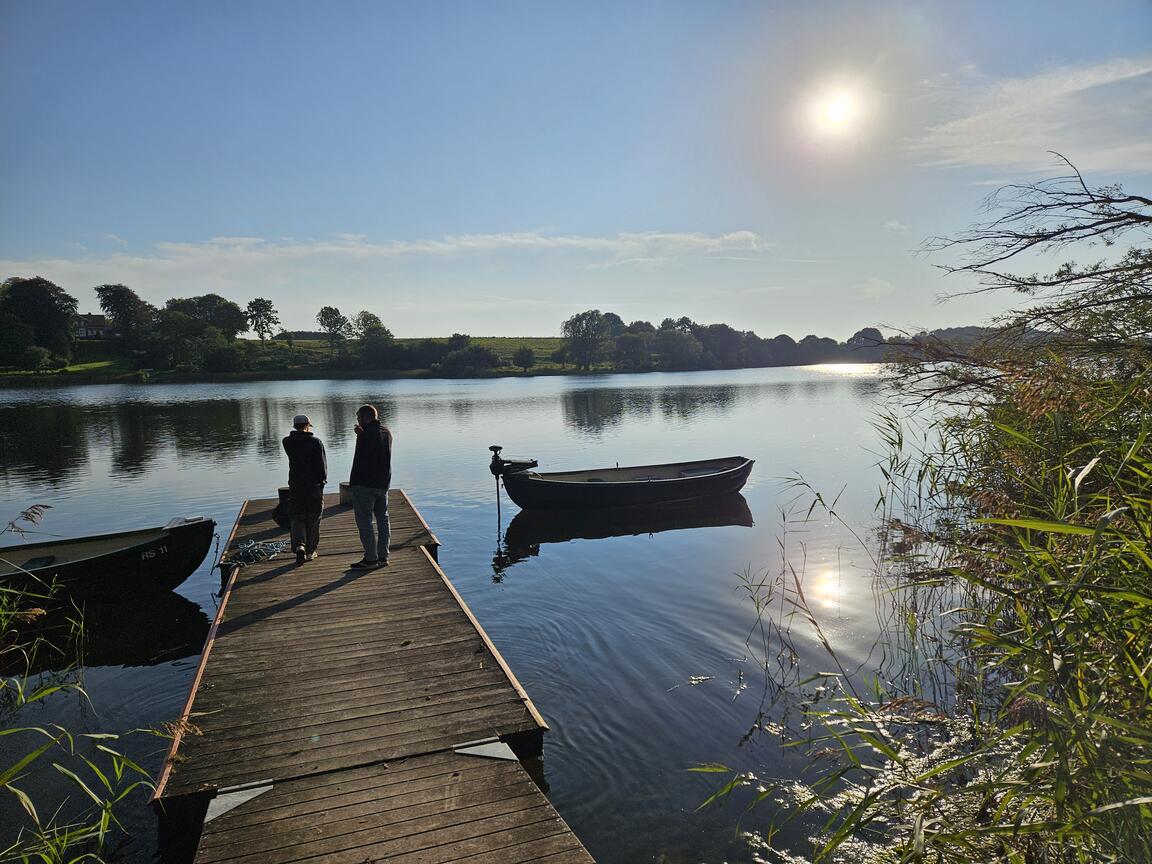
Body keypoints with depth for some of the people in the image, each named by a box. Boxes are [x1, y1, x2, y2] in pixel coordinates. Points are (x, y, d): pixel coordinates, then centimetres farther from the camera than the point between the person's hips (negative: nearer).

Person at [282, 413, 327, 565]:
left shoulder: (288, 442, -2)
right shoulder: (316, 442, -10)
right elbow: (322, 463, -9)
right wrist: (323, 479, 7)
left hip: (295, 486, 2)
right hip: (314, 486, -1)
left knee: (297, 518, 9)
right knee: (312, 520, 10)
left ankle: (299, 546, -13)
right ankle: (310, 551, 17)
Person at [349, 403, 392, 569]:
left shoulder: (366, 434, -15)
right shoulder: (387, 433, 10)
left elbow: (359, 461, -17)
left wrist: (352, 484, -11)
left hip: (364, 485, -8)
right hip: (383, 483, 8)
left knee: (365, 520, -2)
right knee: (382, 519, 13)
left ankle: (371, 558, -1)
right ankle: (383, 557, 17)